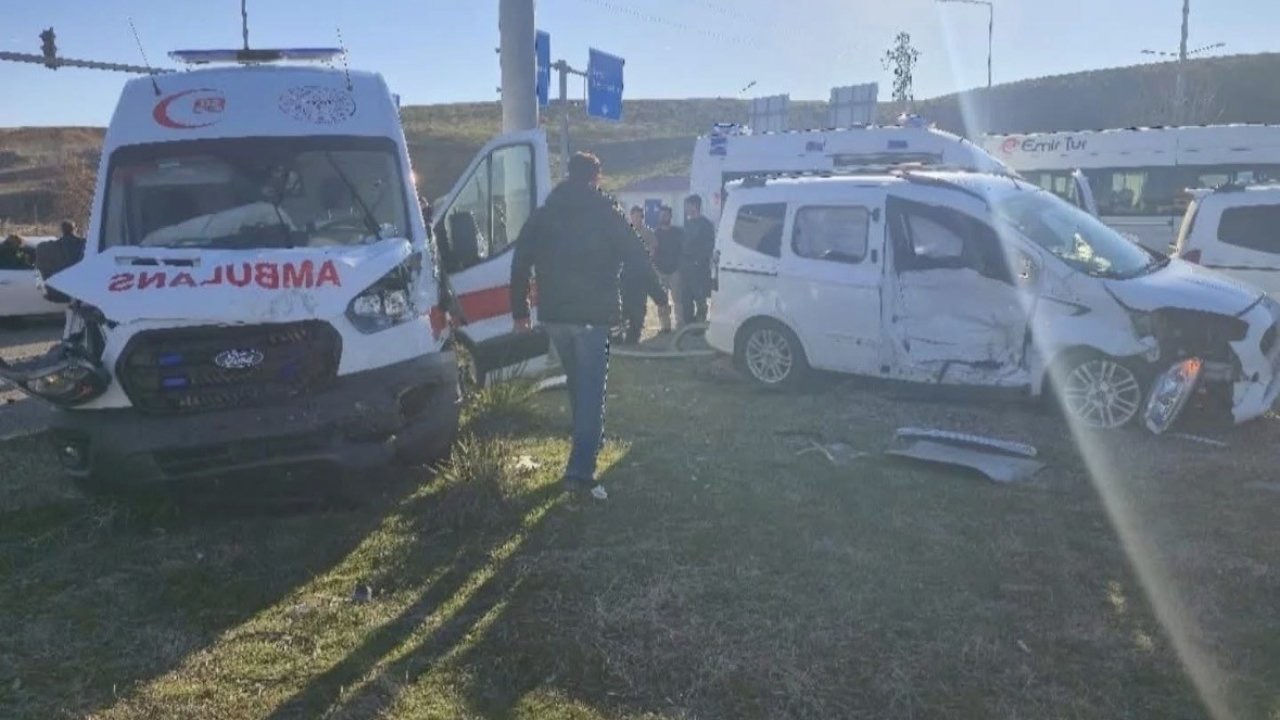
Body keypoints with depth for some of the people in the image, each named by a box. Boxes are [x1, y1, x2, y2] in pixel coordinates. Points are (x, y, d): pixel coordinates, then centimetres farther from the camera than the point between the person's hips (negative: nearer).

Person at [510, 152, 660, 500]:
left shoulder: (542, 214, 9)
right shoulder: (606, 214, -3)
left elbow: (520, 264, 8)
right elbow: (638, 260, -5)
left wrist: (519, 312, 13)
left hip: (553, 315, 5)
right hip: (593, 315, -5)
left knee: (578, 384, 22)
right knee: (591, 389, -6)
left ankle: (588, 443, 38)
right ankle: (581, 470, -15)